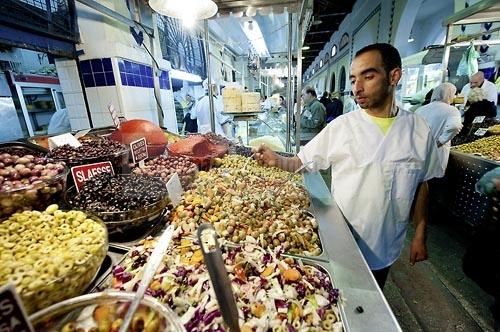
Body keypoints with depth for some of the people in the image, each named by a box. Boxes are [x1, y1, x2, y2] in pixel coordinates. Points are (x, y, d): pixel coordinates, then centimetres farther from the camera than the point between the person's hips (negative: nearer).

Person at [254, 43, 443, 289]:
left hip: (385, 248, 3)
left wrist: (420, 236, 5)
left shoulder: (419, 130, -4)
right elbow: (302, 162, -8)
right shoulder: (340, 126, -12)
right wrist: (277, 160, -28)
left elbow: (421, 185, 4)